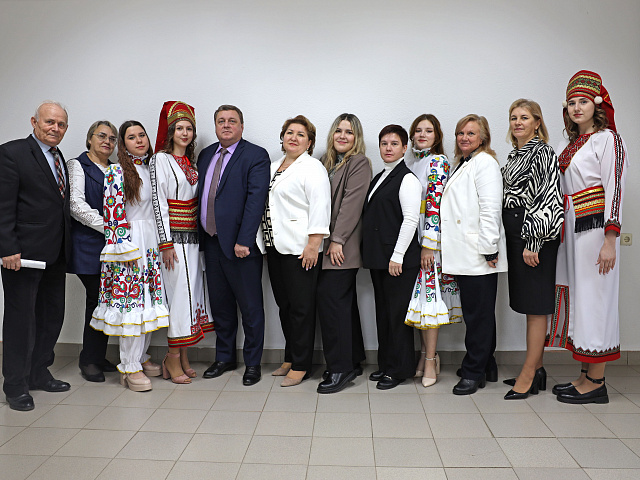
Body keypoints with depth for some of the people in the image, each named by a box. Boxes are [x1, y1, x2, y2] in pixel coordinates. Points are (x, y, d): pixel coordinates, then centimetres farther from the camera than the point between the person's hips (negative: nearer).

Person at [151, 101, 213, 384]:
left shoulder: (191, 162, 15)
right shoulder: (161, 160, -4)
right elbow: (158, 201, -10)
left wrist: (200, 235, 11)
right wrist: (166, 243, -15)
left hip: (192, 236, 7)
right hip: (173, 235, -7)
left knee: (192, 292, 7)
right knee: (179, 292, -6)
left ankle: (181, 357, 18)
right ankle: (173, 359, 7)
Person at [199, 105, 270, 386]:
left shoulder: (256, 156, -6)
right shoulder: (206, 155, 14)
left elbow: (256, 200, -15)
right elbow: (201, 194, 14)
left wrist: (244, 241, -21)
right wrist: (201, 236, 6)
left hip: (240, 244, -6)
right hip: (211, 242, 6)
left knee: (250, 307, 4)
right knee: (220, 305, 16)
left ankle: (252, 363, 19)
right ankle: (224, 358, 31)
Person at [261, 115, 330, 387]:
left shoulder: (312, 168, -7)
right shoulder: (274, 167, 19)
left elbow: (319, 208, -15)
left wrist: (313, 245, -21)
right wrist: (266, 240, 19)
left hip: (299, 249, -8)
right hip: (275, 246, 8)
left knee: (301, 307, -1)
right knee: (284, 304, 14)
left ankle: (301, 366, 10)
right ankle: (290, 358, 27)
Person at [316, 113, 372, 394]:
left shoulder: (359, 163, -5)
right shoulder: (327, 161, 18)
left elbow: (352, 203, -13)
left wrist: (337, 240, -17)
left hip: (342, 247, -8)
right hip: (326, 245, 8)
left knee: (330, 300, -10)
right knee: (345, 302, 13)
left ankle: (340, 368, 1)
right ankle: (353, 362, 24)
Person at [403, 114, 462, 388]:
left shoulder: (438, 162, -6)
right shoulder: (410, 159, 16)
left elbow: (435, 206, -13)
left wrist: (428, 245, -18)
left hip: (430, 237, -7)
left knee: (428, 294, -6)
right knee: (419, 295, 9)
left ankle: (431, 360, 2)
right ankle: (424, 354, 18)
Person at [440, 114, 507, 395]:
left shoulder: (485, 162, -6)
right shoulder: (461, 165, 21)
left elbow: (491, 208, -14)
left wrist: (489, 248, -19)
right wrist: (449, 253, 19)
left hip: (480, 256, -9)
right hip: (464, 255, 9)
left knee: (479, 314, -1)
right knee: (473, 311, 14)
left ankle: (474, 372, 8)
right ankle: (485, 365, 26)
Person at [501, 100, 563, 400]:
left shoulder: (543, 153, -8)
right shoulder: (514, 155, 18)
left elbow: (548, 199, -17)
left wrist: (532, 241, -21)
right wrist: (516, 240, 17)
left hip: (536, 237, -9)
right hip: (515, 234, 9)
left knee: (535, 305, -4)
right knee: (528, 304, 12)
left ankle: (528, 377, 2)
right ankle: (536, 369, 22)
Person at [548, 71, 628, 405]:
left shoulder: (607, 138, -6)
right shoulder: (569, 145, 16)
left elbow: (614, 189, -12)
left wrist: (610, 241, -18)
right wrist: (561, 232, 14)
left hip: (595, 227, -8)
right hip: (571, 229, 8)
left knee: (594, 298, -4)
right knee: (576, 296, 10)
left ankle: (596, 384, 6)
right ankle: (586, 376, 21)